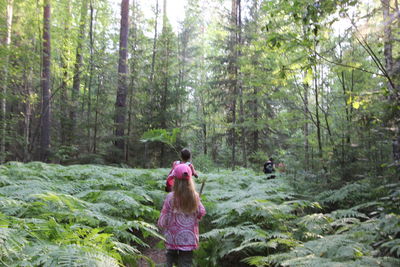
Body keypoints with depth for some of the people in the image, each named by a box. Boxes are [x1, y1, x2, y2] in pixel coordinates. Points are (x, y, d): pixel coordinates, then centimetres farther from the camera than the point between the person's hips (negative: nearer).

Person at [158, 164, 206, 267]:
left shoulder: (170, 197, -15)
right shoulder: (195, 197, -9)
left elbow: (163, 219, -10)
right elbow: (201, 213, 2)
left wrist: (161, 224, 10)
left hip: (173, 238, -1)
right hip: (189, 239, 1)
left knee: (171, 256, 20)